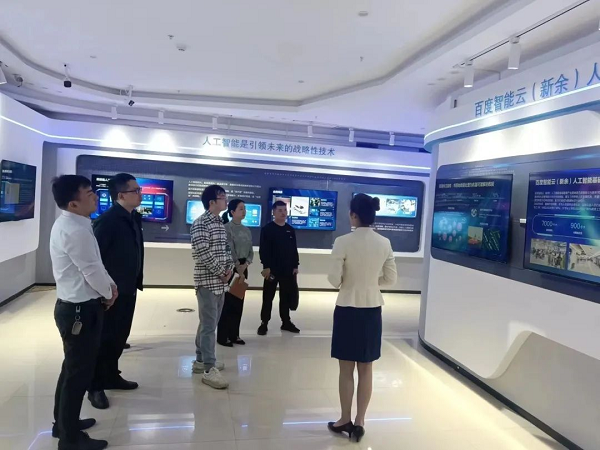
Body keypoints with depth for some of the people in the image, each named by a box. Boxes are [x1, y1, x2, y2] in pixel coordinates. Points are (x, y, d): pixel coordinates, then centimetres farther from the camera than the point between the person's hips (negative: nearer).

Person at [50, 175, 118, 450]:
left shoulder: (69, 225, 8)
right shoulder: (75, 230, -24)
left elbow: (93, 264, 14)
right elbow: (92, 270, -20)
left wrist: (109, 285, 3)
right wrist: (108, 293, -3)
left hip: (74, 306, 10)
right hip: (80, 310, -10)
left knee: (73, 368, 23)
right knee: (79, 372, 4)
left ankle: (63, 423, 41)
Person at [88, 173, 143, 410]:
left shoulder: (134, 218, 7)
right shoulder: (107, 220, -20)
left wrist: (136, 281, 11)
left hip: (128, 290, 8)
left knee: (119, 337, 18)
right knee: (105, 338, 5)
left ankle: (111, 376, 35)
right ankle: (95, 387, 21)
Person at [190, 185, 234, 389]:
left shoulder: (220, 223, 14)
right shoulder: (200, 223, -13)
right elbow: (203, 253, -20)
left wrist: (229, 268, 2)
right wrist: (220, 272, -14)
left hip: (220, 281, 9)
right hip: (207, 281, -9)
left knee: (209, 322, 15)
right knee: (209, 325, -6)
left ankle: (201, 360, 28)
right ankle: (209, 369, 0)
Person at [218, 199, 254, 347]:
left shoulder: (247, 230, 11)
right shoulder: (227, 228, -10)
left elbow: (251, 251, 8)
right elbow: (229, 250, -15)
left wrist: (246, 264, -8)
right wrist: (237, 266, -15)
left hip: (243, 267, 7)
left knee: (239, 302, 10)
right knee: (227, 301, -3)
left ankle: (234, 334, 20)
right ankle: (223, 336, 7)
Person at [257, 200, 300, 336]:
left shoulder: (290, 230, 11)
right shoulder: (267, 229, -5)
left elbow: (294, 250, 13)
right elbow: (263, 250, -11)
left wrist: (295, 266, 7)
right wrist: (266, 266, -17)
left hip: (288, 270, 5)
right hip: (272, 269, -5)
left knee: (286, 297, 12)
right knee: (268, 297, 3)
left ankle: (286, 322, 24)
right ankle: (264, 323, 13)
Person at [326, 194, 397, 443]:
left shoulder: (343, 242, -16)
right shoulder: (385, 243, -3)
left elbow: (334, 280, -14)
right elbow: (390, 279, 3)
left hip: (348, 309, -4)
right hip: (372, 309, 4)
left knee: (346, 369, 11)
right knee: (366, 369, 14)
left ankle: (346, 420, 25)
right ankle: (359, 422, 24)